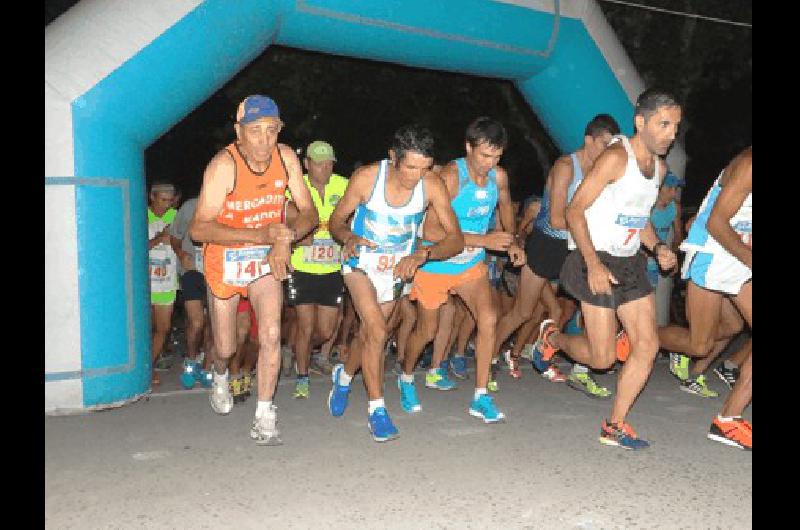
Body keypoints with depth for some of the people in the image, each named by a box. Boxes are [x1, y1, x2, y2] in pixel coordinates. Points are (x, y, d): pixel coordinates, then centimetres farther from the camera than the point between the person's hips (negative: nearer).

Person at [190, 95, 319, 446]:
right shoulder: (223, 165, -25)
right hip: (225, 259, -2)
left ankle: (264, 419, 1)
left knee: (271, 335, -14)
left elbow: (309, 213, -5)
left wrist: (285, 240, -26)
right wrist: (259, 235, -38)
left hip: (267, 258, 2)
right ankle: (220, 376, 48)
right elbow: (199, 229, -29)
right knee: (226, 347, 10)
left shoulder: (286, 158, -12)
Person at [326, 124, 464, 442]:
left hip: (398, 268, 3)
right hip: (361, 262, -3)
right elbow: (336, 220, -10)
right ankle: (376, 410, -4)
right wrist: (348, 238, -33)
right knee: (377, 331, -20)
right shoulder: (366, 178, -24)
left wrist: (421, 255, -37)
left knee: (368, 333, 17)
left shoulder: (432, 186, -22)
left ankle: (344, 375, 48)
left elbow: (456, 238, -21)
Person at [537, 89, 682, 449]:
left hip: (631, 264, 8)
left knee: (648, 344, 1)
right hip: (598, 263, -8)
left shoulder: (659, 167, 12)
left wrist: (657, 248, 4)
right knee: (602, 358, -5)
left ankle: (614, 426, 12)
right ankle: (552, 337, 27)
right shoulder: (616, 157, -15)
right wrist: (594, 264, -23)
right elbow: (574, 211, -17)